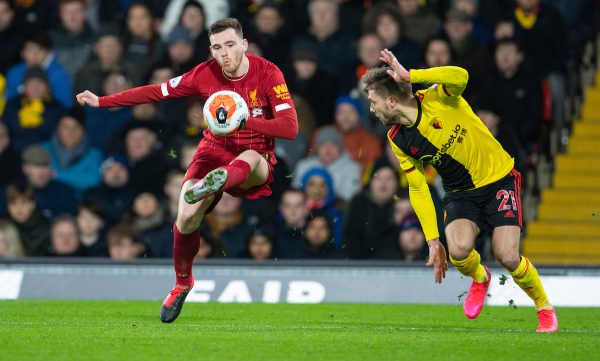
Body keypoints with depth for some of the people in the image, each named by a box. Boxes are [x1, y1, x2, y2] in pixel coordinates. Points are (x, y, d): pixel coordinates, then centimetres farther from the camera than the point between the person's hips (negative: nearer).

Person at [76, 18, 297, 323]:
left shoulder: (267, 73, -11)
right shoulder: (206, 74, -4)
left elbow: (290, 127, -19)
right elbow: (156, 91, 5)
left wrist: (245, 120, -31)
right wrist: (102, 102, 6)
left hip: (255, 167, -2)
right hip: (214, 152, 2)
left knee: (251, 157, -40)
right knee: (187, 217, -20)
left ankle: (212, 184, -73)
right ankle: (182, 284, 6)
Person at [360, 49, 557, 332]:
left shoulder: (437, 99, -19)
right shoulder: (398, 141, -4)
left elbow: (460, 76, -43)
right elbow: (418, 190, 3)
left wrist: (409, 76, -43)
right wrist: (433, 240, -2)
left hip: (499, 179, -4)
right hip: (460, 193, 4)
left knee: (507, 257, -16)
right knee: (459, 249, -24)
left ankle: (545, 307, 12)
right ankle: (479, 278, 13)